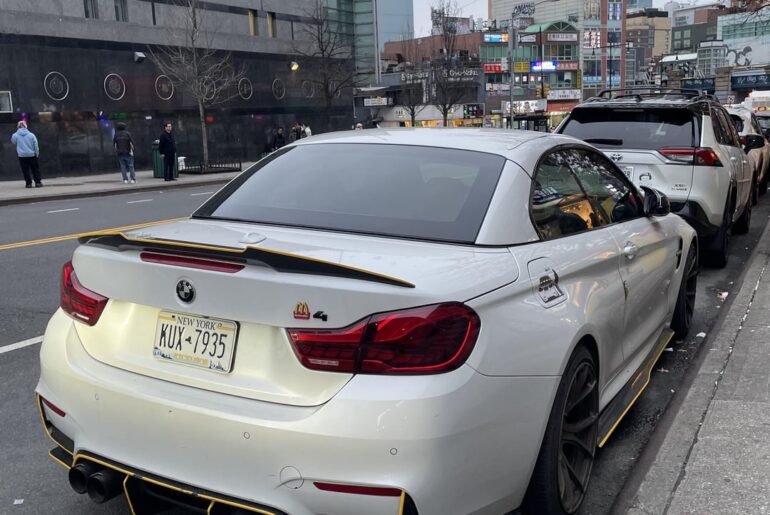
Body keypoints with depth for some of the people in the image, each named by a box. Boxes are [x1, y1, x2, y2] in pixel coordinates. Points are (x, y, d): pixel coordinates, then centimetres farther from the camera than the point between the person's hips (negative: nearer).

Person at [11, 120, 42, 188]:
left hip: (22, 156, 0)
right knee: (35, 169, 8)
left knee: (25, 170, 6)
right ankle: (38, 182, 6)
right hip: (32, 155, 0)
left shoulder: (15, 135, -6)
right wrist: (37, 154, 9)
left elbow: (13, 142, 15)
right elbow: (36, 145, -2)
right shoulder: (31, 135, -6)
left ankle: (28, 183, 5)